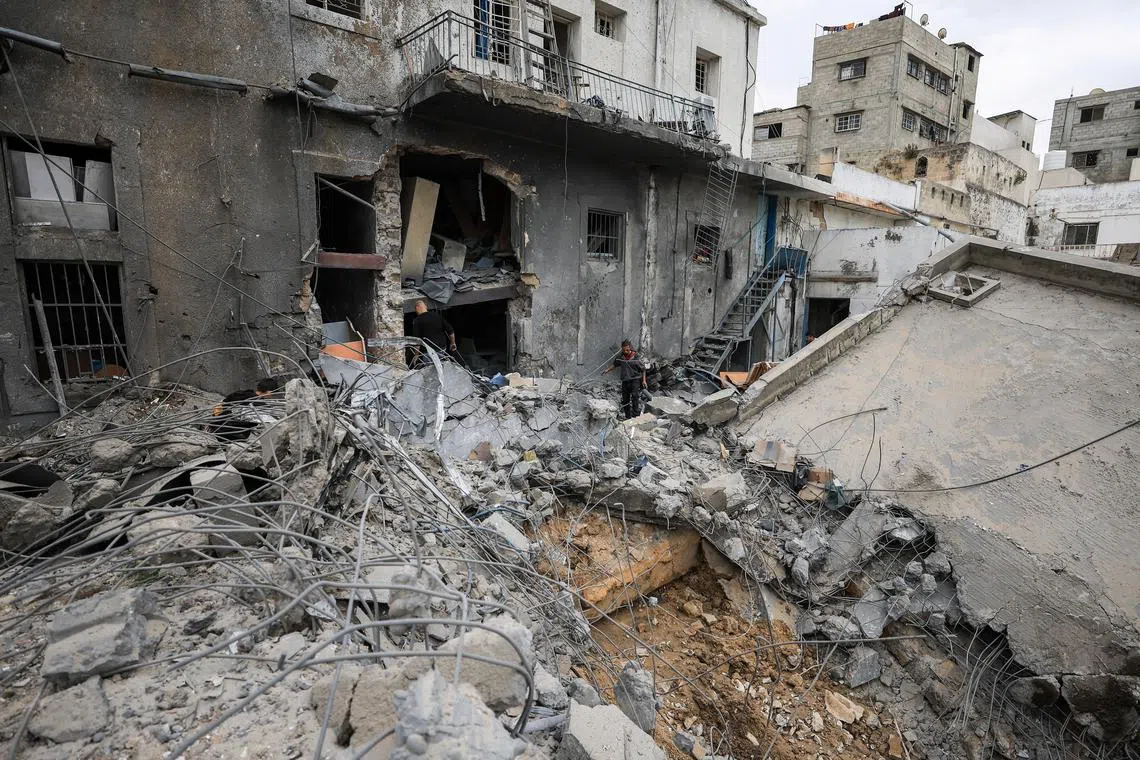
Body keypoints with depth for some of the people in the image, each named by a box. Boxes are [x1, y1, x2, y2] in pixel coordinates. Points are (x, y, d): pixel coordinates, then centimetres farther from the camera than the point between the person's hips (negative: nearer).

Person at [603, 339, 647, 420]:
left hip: (635, 380, -5)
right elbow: (615, 364, 24)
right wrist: (608, 370, 19)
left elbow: (643, 369, -3)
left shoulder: (636, 357, -9)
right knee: (625, 399, 10)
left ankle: (635, 415, -16)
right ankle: (627, 416, 22)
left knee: (635, 396, -18)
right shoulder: (621, 357, 4)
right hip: (625, 380, 5)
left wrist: (643, 380, -7)